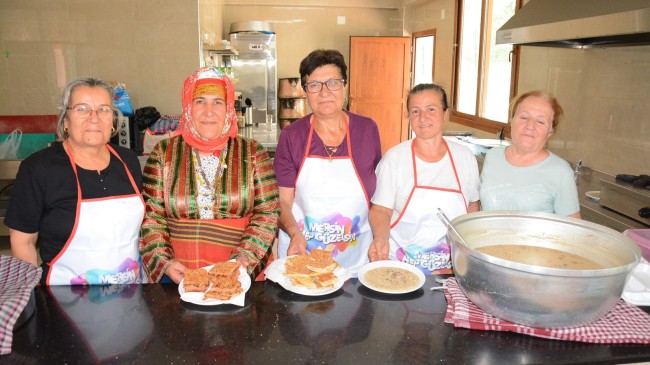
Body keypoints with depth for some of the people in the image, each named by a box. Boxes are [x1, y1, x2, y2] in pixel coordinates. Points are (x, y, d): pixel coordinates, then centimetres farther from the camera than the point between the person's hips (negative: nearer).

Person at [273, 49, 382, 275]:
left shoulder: (367, 129, -2)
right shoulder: (291, 136, -5)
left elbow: (379, 193, 7)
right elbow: (284, 201, -4)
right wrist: (295, 234, -21)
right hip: (301, 252, -1)